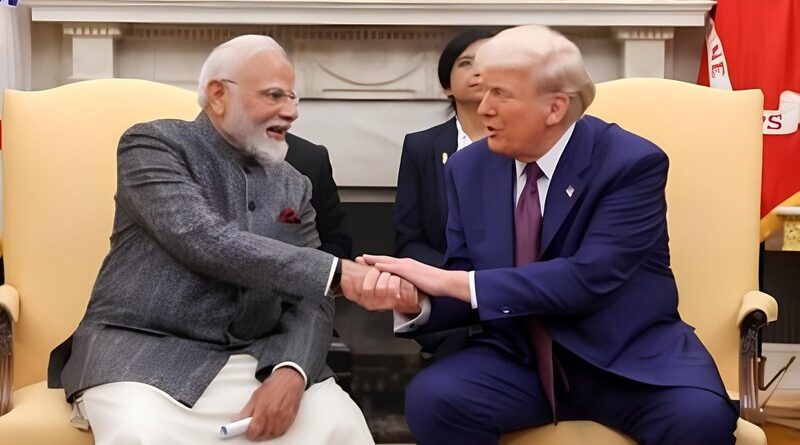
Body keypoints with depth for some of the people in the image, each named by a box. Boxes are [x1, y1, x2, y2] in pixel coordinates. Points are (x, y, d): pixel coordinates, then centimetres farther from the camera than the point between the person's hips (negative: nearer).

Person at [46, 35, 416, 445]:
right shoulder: (153, 144, -2)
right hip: (145, 353, -4)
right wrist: (337, 273, -22)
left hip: (254, 361, 4)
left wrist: (292, 372, -15)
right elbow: (205, 241, -18)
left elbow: (310, 302, 7)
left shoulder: (293, 186, 13)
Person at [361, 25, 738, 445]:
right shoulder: (469, 168, 2)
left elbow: (587, 278, -24)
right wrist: (415, 301, -20)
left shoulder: (632, 162, -12)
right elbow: (468, 292, 5)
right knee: (430, 398, -24)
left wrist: (452, 282, -27)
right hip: (517, 358, 4)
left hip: (629, 357, -3)